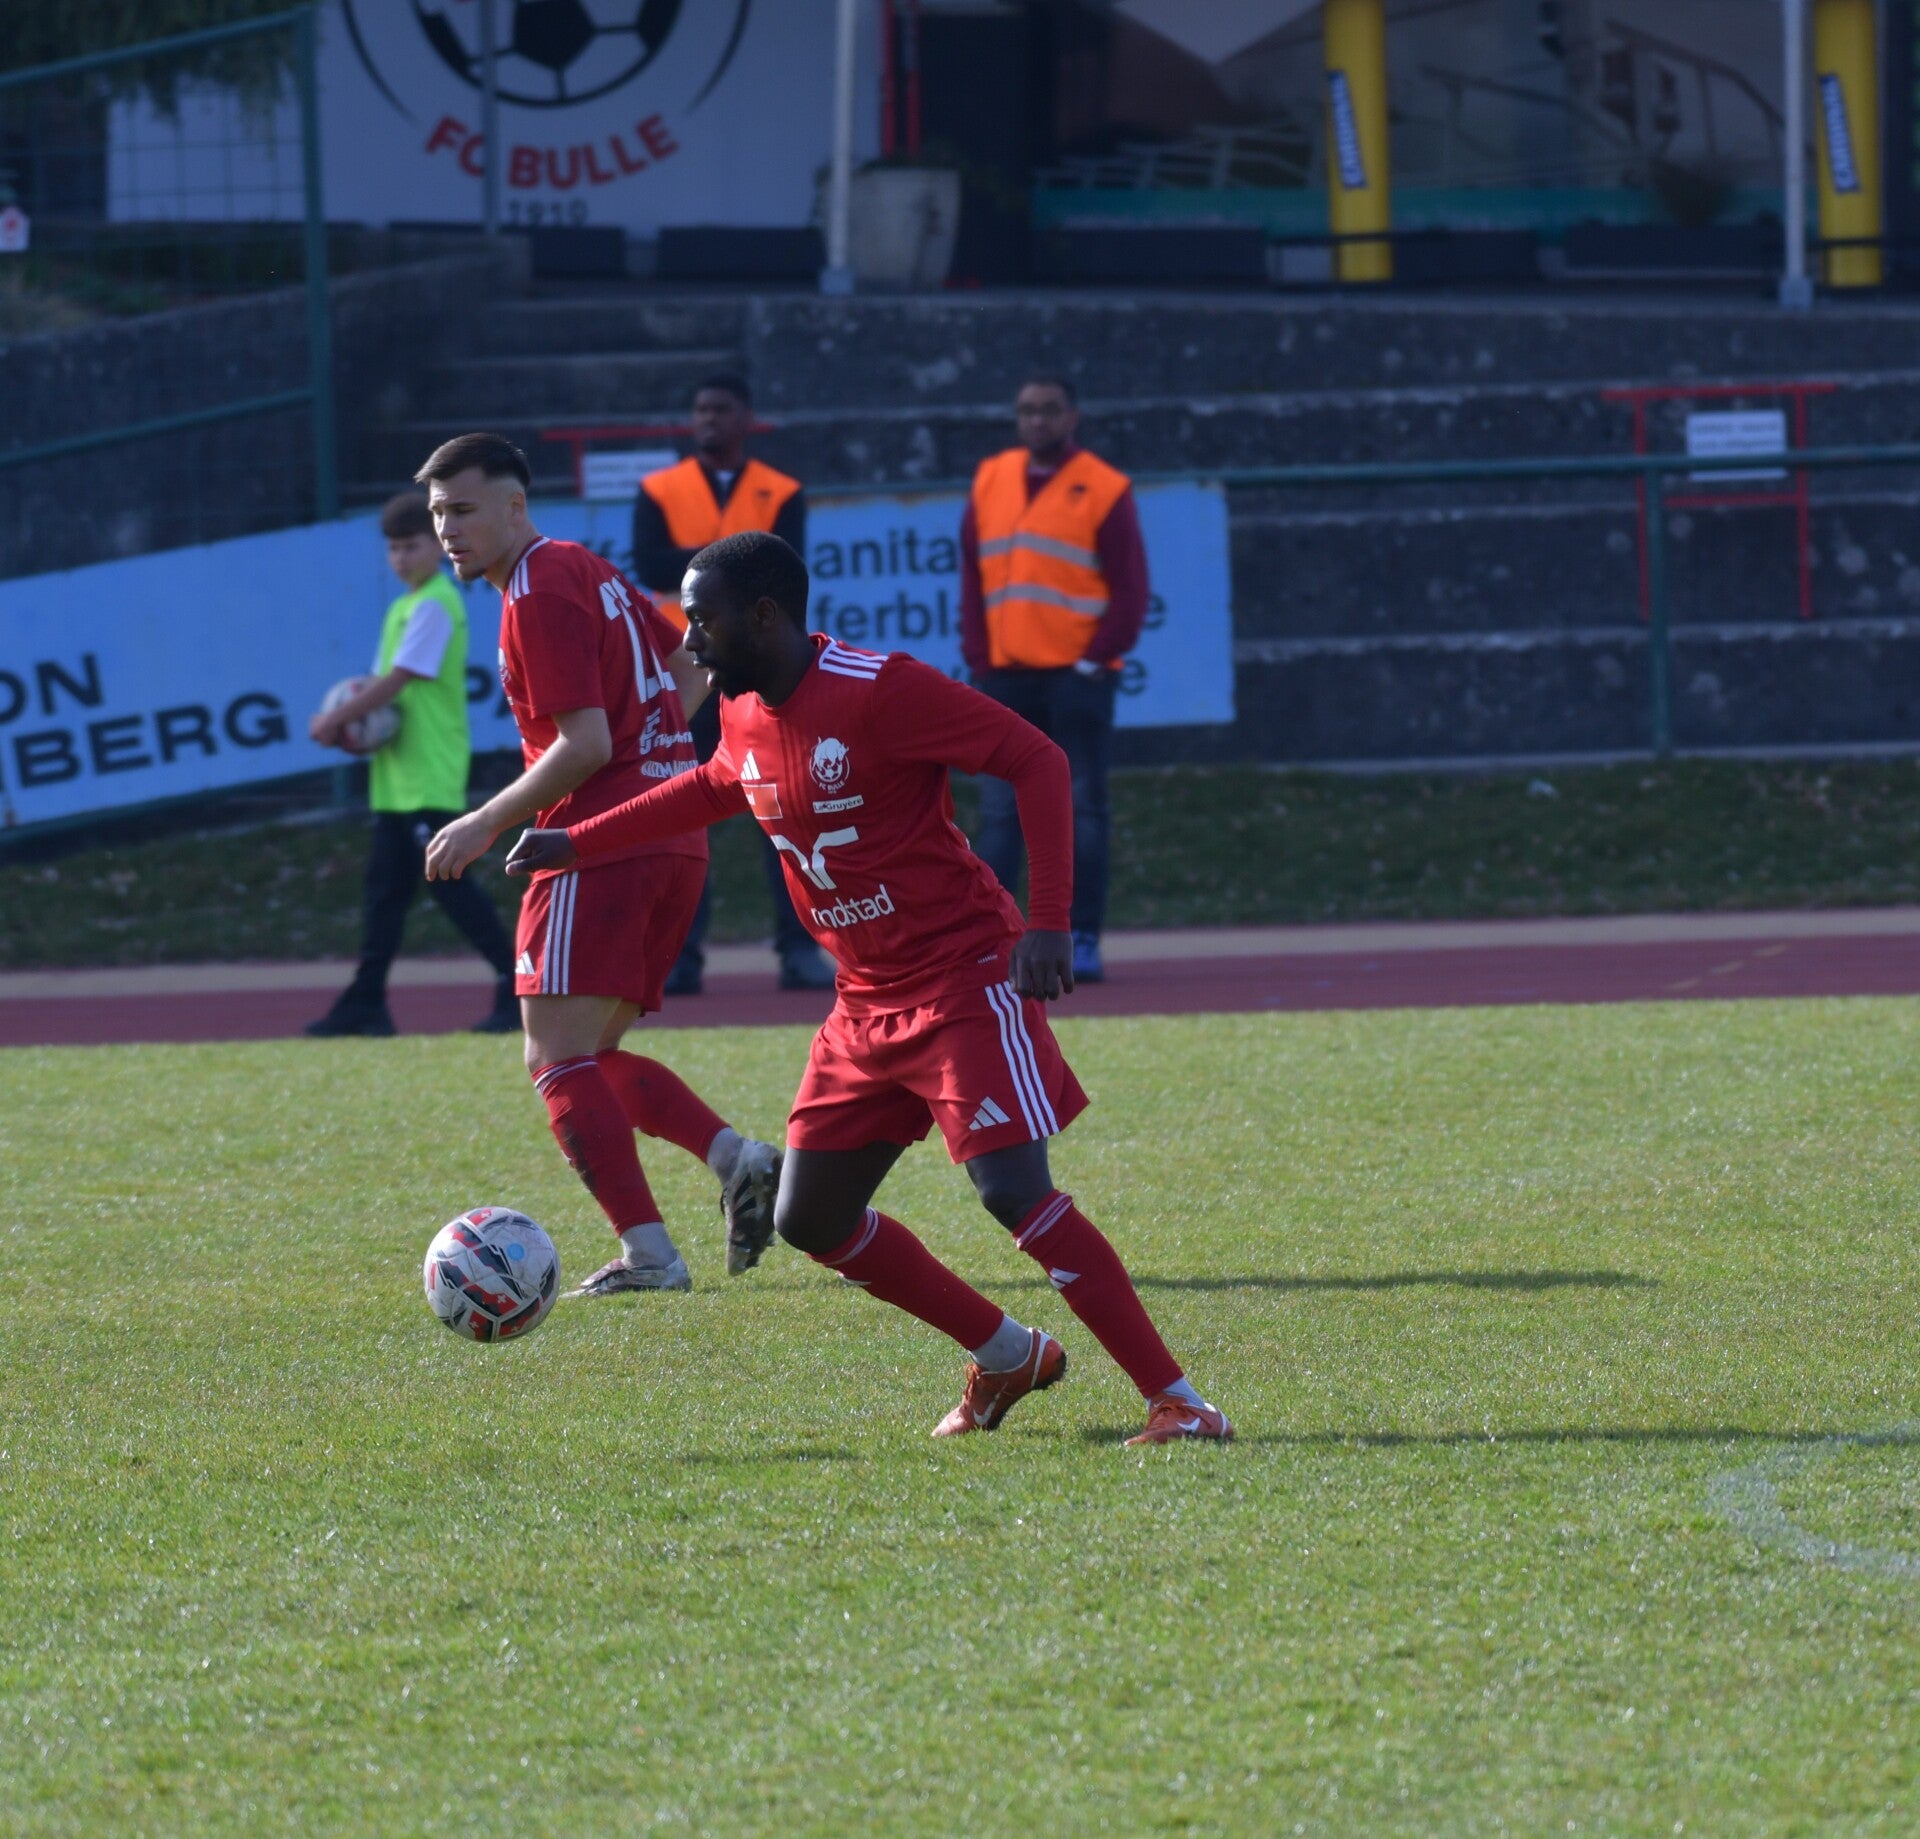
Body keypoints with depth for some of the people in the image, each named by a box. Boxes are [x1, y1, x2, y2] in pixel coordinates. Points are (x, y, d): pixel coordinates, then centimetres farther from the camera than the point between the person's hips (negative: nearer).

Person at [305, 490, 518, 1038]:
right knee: (386, 886, 9)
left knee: (448, 881, -10)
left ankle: (518, 983, -6)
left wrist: (336, 721, -13)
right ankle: (365, 1002, 12)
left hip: (431, 780, -10)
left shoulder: (435, 607, -12)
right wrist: (350, 719, 1)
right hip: (396, 773, 10)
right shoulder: (405, 607, 17)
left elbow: (397, 680, -18)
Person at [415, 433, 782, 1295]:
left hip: (603, 844, -10)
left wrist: (486, 825, -13)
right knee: (589, 1056, 15)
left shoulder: (540, 594, -12)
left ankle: (649, 1253, -15)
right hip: (673, 843, 10)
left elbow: (585, 745, -18)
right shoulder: (585, 571, 18)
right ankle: (735, 1157, 0)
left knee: (557, 1056, -9)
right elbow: (691, 665, 26)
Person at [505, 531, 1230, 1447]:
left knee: (1014, 1192, -22)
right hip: (869, 1006, 9)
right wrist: (578, 844, 29)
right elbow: (714, 789, 29)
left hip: (966, 983, -9)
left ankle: (1177, 1401, -18)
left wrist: (1048, 921, -24)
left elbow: (1036, 759, -18)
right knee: (810, 1218, 9)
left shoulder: (880, 690, -19)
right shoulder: (745, 717, 6)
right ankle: (1008, 1356, 24)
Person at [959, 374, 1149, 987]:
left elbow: (1130, 591, -2)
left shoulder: (1104, 490, -1)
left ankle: (1083, 941, -2)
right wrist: (979, 658, 4)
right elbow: (972, 579, 14)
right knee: (998, 811, 1)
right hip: (1005, 677, 4)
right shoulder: (990, 483, 12)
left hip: (1077, 677, -4)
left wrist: (1096, 660, -9)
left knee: (1081, 809, -4)